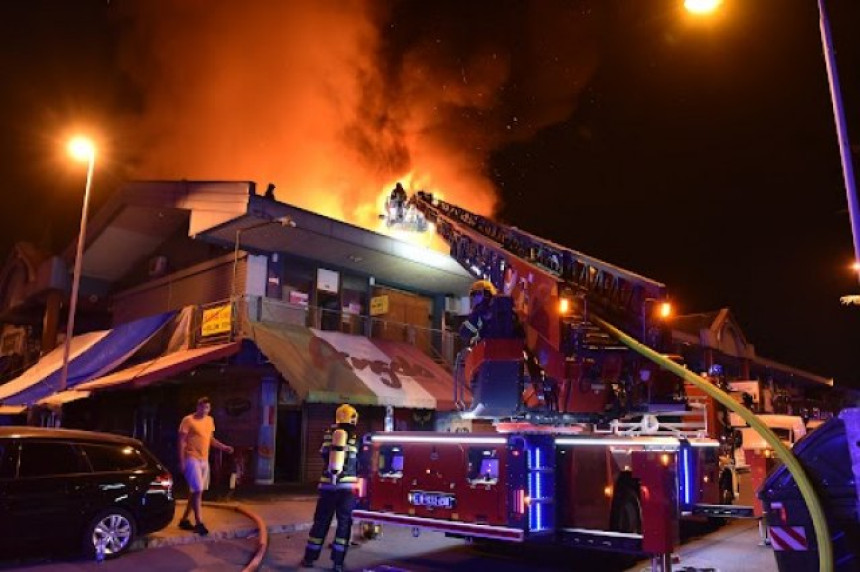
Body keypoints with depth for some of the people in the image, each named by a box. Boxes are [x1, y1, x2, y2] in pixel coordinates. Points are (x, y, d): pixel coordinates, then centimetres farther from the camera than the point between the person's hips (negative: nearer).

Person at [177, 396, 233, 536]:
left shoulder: (210, 420, 11)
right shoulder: (188, 420, -10)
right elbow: (182, 442, -11)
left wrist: (224, 447, 4)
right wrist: (182, 461, -15)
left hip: (204, 460, 7)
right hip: (192, 459, -7)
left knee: (195, 491, 12)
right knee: (197, 490, -10)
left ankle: (184, 519, 24)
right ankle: (199, 523, -5)